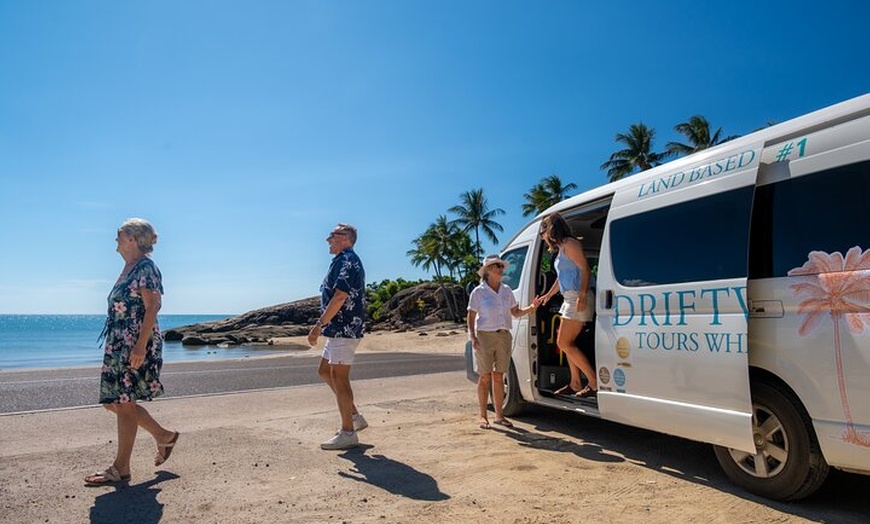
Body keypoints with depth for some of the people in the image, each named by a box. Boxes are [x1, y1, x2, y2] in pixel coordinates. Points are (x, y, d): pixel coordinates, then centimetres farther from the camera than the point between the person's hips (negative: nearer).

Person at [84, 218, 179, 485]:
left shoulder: (146, 268, -11)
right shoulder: (129, 269, 17)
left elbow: (151, 309, -18)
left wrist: (140, 346, -23)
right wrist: (113, 345, 21)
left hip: (136, 345, -10)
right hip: (119, 344, 10)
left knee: (123, 403, -2)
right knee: (114, 401, 13)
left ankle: (121, 467, 10)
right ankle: (164, 436, 24)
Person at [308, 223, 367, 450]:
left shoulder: (347, 260, -14)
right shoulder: (344, 261, 18)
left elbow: (340, 297, -23)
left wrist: (319, 325, -21)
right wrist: (324, 325, 23)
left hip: (344, 329, -11)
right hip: (339, 329, 11)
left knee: (339, 378, -5)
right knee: (325, 371, 17)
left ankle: (348, 433, 5)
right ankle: (354, 416, 22)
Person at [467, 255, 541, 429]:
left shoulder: (506, 290, 11)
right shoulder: (479, 292, -3)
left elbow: (516, 312, 13)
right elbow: (471, 317, -3)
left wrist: (531, 308, -4)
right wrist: (472, 337, -15)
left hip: (504, 336, 4)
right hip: (485, 336, -4)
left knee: (498, 377, 9)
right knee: (485, 377, 1)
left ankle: (499, 415, 17)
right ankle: (482, 416, 10)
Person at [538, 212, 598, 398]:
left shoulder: (569, 244, -9)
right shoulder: (561, 248, 19)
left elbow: (585, 269, -17)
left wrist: (582, 296, -27)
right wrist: (548, 296, 40)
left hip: (578, 298, -10)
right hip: (570, 299, 10)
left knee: (564, 343, -9)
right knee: (566, 343, 14)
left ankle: (594, 382, -6)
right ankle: (575, 383, 20)